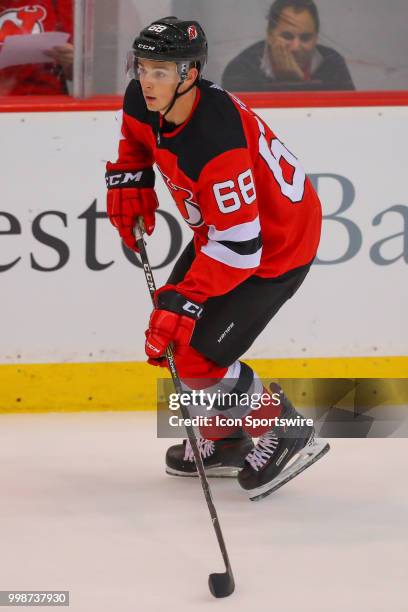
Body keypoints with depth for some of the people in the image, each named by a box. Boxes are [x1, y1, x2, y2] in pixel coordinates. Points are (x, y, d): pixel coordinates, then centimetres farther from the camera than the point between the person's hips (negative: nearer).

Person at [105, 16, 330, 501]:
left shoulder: (216, 142, -38)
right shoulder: (144, 102, -12)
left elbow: (238, 245, -36)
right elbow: (135, 138, 16)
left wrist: (183, 301, -36)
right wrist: (128, 183, 2)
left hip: (276, 245, -9)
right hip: (221, 227, 10)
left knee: (197, 354, -12)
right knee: (168, 330, 13)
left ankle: (287, 435, 8)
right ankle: (223, 441, 30)